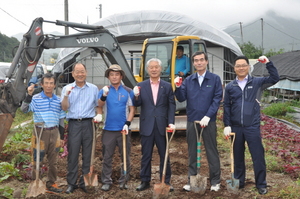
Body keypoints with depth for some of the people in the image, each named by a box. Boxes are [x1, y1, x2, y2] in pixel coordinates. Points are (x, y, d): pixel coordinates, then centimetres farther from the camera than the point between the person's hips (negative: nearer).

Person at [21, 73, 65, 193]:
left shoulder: (58, 101, 8)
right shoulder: (36, 99, -4)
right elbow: (24, 109, -20)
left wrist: (61, 137, 12)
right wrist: (29, 94, -28)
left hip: (54, 132, 4)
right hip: (40, 131, -4)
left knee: (53, 161, 11)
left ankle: (51, 184, 24)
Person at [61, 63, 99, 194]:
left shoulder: (93, 88, 7)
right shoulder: (67, 88, 5)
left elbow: (98, 105, 14)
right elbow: (64, 107, -3)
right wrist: (66, 95, -18)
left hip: (88, 124, 1)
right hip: (74, 124, 0)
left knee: (87, 155, 5)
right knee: (73, 154, 2)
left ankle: (85, 182, 16)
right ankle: (71, 183, 12)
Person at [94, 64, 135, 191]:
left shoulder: (128, 91, 4)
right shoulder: (104, 90, 4)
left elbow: (131, 109, 4)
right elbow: (99, 106, -10)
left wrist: (127, 124, -9)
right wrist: (104, 95, -29)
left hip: (123, 129, 0)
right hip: (108, 129, 0)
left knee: (125, 156, 6)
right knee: (107, 157, 6)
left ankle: (123, 181, 18)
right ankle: (106, 181, 16)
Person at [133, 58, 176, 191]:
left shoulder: (167, 86, 3)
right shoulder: (141, 86, 4)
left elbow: (171, 106, 0)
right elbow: (137, 104, -1)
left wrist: (171, 122, -10)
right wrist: (136, 97, -22)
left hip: (162, 126, 0)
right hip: (146, 126, 0)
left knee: (164, 155, 9)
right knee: (146, 155, 9)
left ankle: (166, 181, 20)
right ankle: (145, 181, 20)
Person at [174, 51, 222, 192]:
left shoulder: (215, 79, -1)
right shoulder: (188, 80, 6)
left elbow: (217, 99, -7)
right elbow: (181, 98, 1)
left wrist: (207, 116, -16)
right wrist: (178, 87, -18)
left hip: (209, 121, -2)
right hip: (192, 121, 3)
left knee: (211, 151, 5)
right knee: (192, 152, 10)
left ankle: (215, 181, 16)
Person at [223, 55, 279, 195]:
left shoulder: (257, 82, 2)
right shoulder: (230, 87, 6)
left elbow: (274, 79, -8)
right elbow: (227, 106, 6)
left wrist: (268, 63, -16)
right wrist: (227, 125, 0)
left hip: (253, 127, -2)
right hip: (236, 127, 2)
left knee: (258, 156, 1)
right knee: (238, 156, 12)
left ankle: (261, 184, 16)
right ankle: (239, 182, 27)